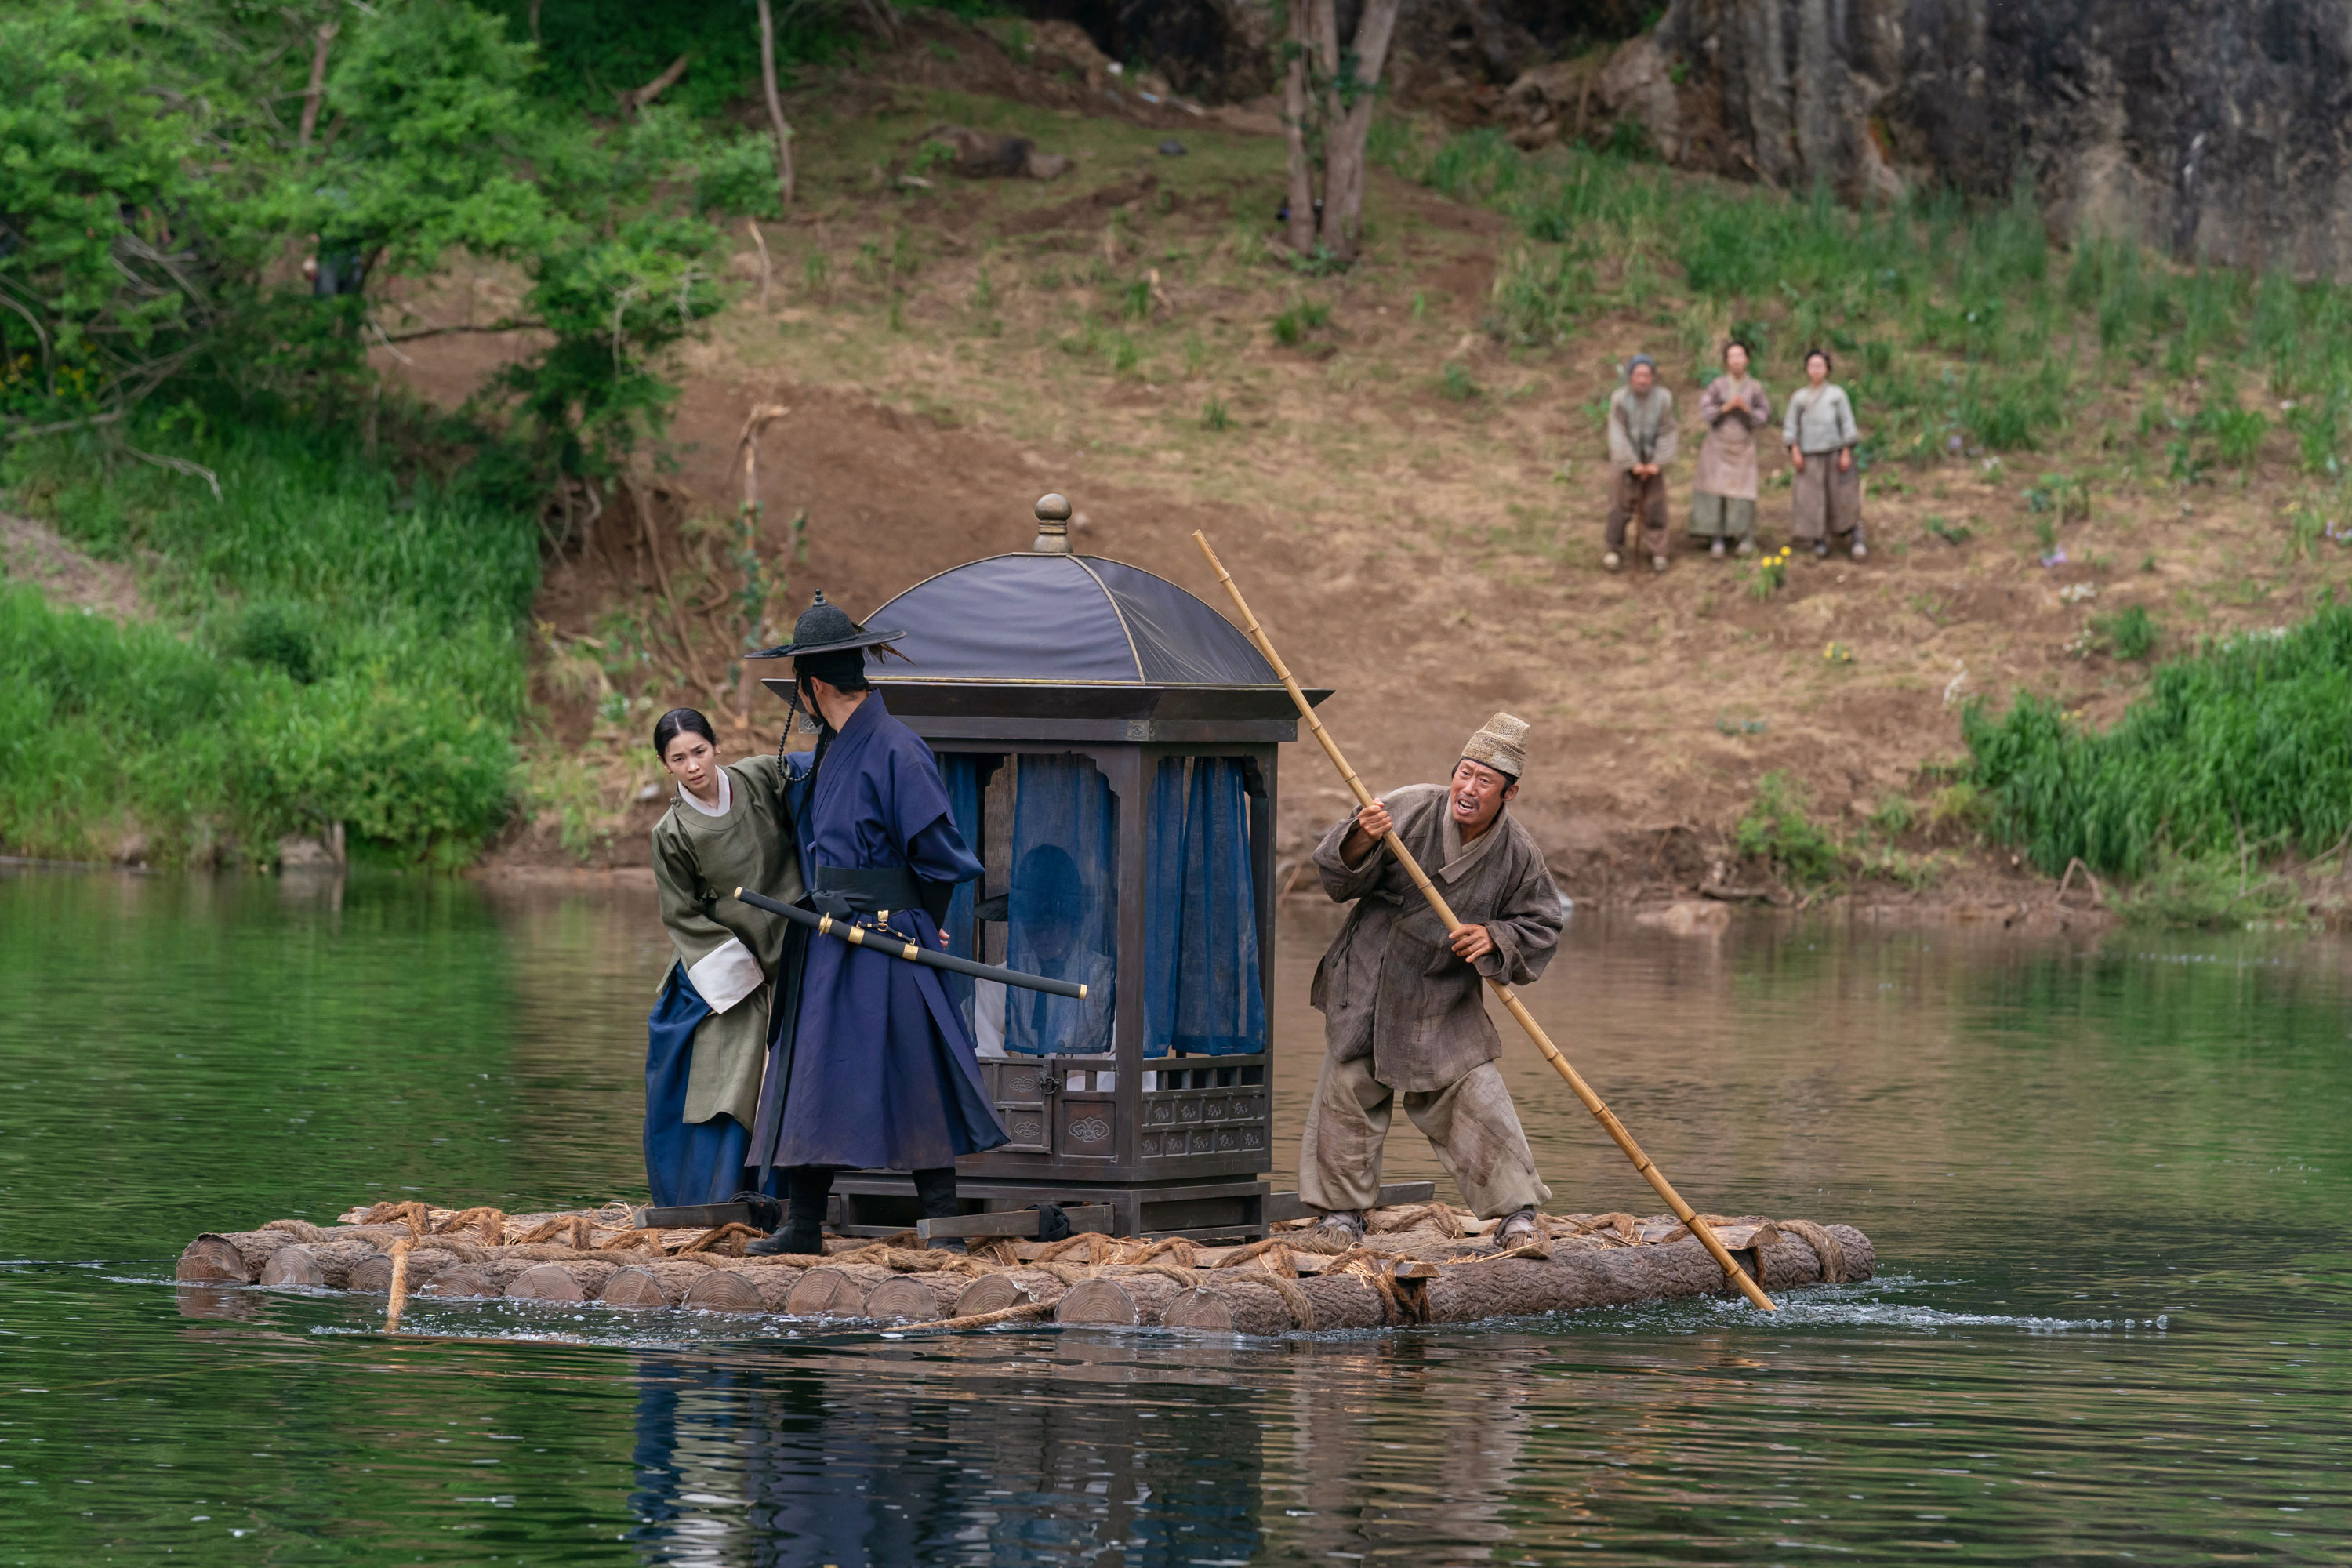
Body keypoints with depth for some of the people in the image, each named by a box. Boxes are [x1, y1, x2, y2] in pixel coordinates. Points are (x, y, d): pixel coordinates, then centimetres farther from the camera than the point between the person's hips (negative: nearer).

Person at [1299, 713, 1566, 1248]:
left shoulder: (1518, 853, -10)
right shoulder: (1409, 810, -15)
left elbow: (1541, 927, 1)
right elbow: (1339, 877, -11)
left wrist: (1495, 940, -19)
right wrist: (1360, 844, -33)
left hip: (1447, 1001, 0)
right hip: (1369, 980, 0)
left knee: (1475, 1094, -6)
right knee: (1349, 1089, 3)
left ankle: (1517, 1209, 5)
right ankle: (1343, 1208, 17)